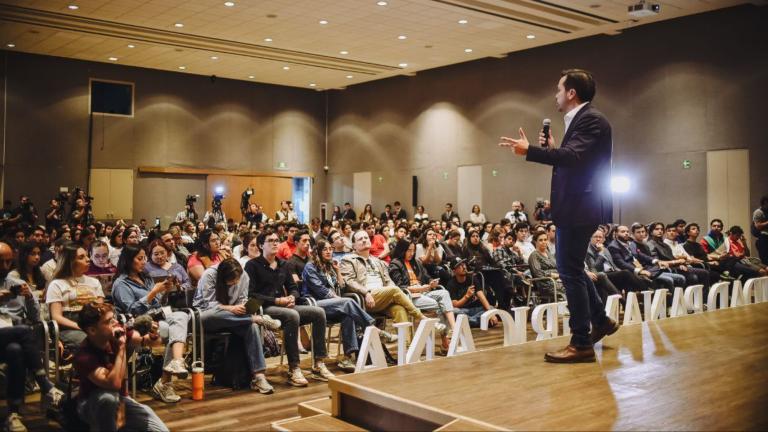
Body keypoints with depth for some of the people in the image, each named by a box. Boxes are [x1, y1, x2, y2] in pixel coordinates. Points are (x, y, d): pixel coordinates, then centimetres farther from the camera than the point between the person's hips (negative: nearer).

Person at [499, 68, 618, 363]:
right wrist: (552, 148, 9)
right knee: (571, 269, 20)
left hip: (579, 208, -11)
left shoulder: (590, 119, -13)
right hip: (575, 207, 11)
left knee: (570, 271, -5)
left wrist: (529, 151, -35)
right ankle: (600, 321, 32)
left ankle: (581, 343, 3)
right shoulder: (581, 120, 18)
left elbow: (574, 156, -30)